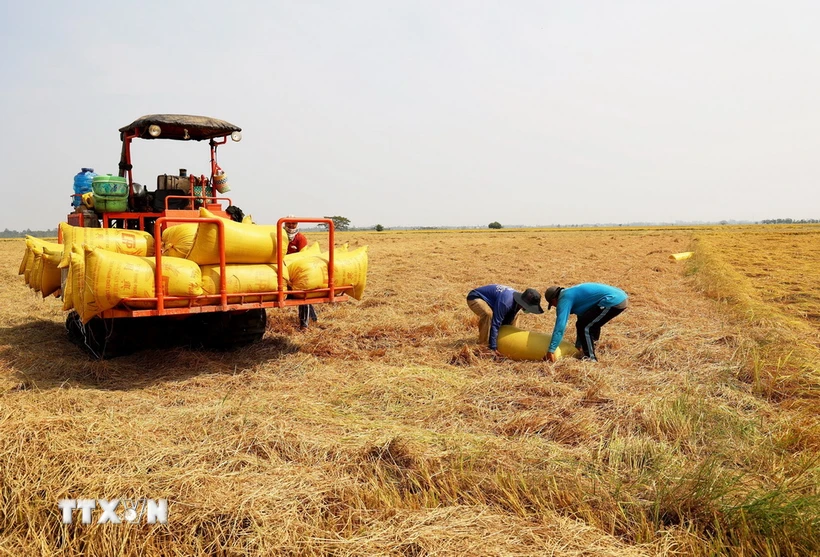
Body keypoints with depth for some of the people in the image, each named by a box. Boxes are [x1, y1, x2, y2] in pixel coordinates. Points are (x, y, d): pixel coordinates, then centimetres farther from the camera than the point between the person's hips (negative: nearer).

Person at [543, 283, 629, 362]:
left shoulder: (564, 299, -5)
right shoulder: (572, 293, 24)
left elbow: (560, 326, -13)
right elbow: (582, 318, 32)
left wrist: (551, 351, -11)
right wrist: (578, 345, 38)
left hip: (613, 301, -10)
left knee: (585, 326, -4)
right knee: (592, 325, 27)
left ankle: (590, 358, 4)